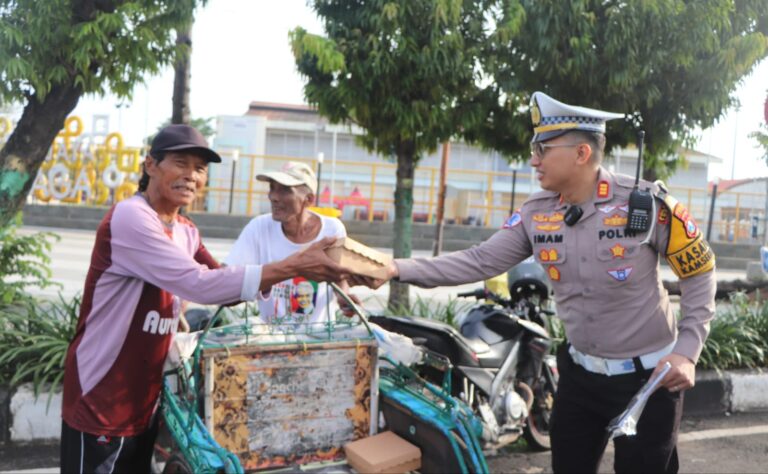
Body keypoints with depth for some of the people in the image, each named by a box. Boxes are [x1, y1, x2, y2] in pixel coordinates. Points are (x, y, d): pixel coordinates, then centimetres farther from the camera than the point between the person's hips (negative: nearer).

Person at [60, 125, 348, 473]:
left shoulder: (186, 232, 6)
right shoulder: (129, 217, -21)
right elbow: (200, 285, -30)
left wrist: (297, 268, -11)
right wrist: (294, 266, -29)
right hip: (100, 405, -8)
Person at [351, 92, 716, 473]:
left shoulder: (646, 202, -17)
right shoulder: (536, 213, -5)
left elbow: (700, 272, -7)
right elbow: (480, 262, -8)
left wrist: (687, 352, -14)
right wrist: (397, 269, -18)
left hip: (649, 378, -4)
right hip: (580, 374, 4)